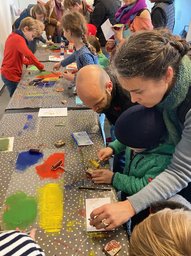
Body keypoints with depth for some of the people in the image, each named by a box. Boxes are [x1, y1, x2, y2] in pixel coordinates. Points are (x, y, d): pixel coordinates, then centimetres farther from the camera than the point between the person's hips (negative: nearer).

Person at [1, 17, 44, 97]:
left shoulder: (14, 36, 12)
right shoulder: (18, 39, -20)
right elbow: (29, 55, -33)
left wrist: (30, 62, 9)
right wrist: (41, 67, -23)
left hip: (9, 74, 10)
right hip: (12, 76, -10)